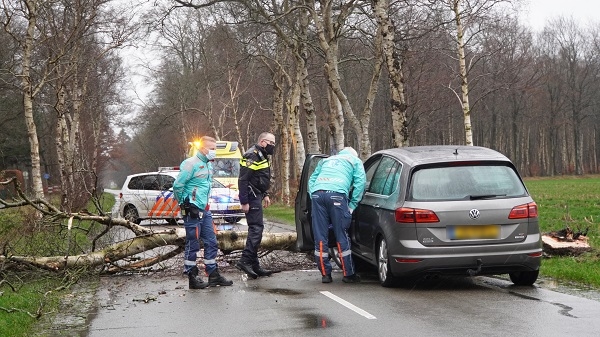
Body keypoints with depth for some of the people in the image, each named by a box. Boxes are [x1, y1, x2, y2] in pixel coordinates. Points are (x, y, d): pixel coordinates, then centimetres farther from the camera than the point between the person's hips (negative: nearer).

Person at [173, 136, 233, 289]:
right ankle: (192, 278, 4)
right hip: (193, 211, -9)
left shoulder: (209, 165, 14)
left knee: (211, 242, 11)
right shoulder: (191, 164, -14)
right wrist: (185, 204, -8)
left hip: (204, 210, 9)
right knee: (192, 244, -2)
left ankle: (213, 276, 18)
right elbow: (177, 186, -17)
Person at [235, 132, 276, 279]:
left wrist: (265, 195, 22)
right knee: (256, 228, -15)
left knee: (255, 229, 10)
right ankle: (245, 260, -15)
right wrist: (244, 202, -22)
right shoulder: (252, 156, -15)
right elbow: (243, 180, -20)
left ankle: (254, 266, 13)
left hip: (256, 196, 11)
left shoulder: (262, 156, 18)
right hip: (251, 197, -11)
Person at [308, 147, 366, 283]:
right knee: (342, 236, 2)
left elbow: (312, 179, 29)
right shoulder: (355, 161, 25)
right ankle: (348, 274, 7)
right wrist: (352, 205, 11)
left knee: (320, 237, 5)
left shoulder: (325, 161, 37)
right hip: (337, 194, -3)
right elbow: (360, 182, 11)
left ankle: (325, 274, 8)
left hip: (317, 194, 3)